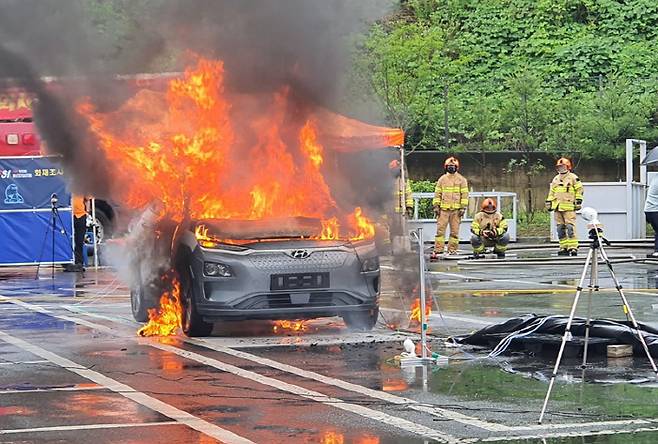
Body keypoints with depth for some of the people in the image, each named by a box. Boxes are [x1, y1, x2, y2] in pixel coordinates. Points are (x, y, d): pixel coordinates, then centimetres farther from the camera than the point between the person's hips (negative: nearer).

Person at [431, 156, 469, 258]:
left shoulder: (461, 180, 6)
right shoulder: (442, 179, 11)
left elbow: (464, 194, 2)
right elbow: (437, 193, 11)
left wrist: (463, 208, -5)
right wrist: (436, 206, 2)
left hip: (456, 209, -1)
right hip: (444, 209, 1)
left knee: (454, 231, 2)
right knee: (440, 230, -5)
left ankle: (452, 249, 8)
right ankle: (438, 250, -5)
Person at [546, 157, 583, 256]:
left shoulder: (573, 178, 2)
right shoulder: (555, 179, 20)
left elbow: (579, 190, 0)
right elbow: (552, 192, 26)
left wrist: (578, 202, -5)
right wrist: (548, 202, 19)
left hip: (569, 208, -7)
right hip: (558, 207, 7)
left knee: (570, 227, -13)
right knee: (560, 229, 6)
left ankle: (573, 247, -15)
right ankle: (563, 248, 11)